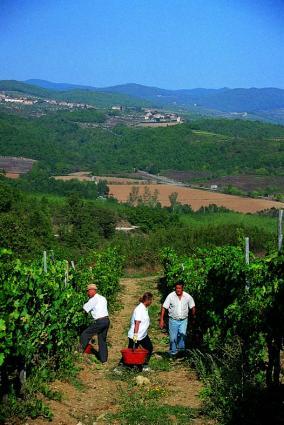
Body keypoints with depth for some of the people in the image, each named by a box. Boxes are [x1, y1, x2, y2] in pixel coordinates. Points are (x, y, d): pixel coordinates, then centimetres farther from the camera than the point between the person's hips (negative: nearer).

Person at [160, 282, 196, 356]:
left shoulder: (188, 296, -6)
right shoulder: (170, 296, -10)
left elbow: (192, 307, 8)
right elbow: (164, 307, -7)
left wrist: (193, 318, 17)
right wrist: (161, 319, -11)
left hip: (183, 320, 0)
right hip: (173, 320, 0)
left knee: (182, 333, -22)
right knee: (173, 338, 2)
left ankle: (181, 348, -3)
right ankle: (173, 352, 21)